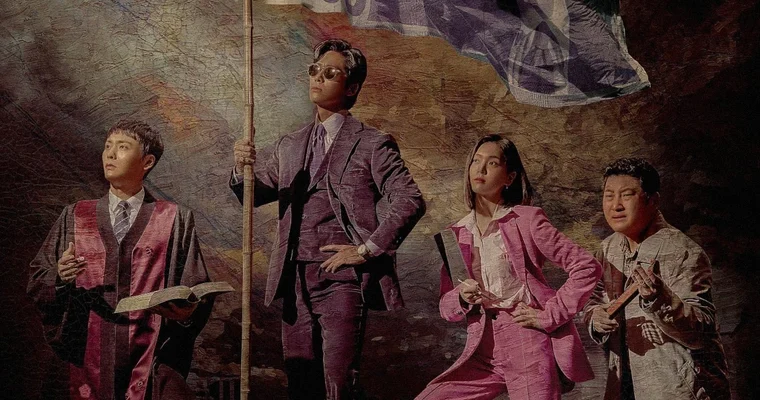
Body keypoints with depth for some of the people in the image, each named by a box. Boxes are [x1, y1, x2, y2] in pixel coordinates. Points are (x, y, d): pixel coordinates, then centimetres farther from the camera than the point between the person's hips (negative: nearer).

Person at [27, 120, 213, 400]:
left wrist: (183, 308, -21)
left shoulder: (174, 220, 1)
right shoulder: (74, 217, 9)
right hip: (90, 363, 3)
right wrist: (60, 277, -13)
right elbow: (36, 282, 7)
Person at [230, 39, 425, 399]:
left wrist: (366, 250, -11)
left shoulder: (372, 144, 2)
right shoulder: (289, 146, 19)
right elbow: (253, 194, 15)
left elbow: (410, 201, -6)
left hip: (342, 278, -5)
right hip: (296, 280, 6)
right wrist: (243, 168, -7)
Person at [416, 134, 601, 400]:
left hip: (530, 348, -4)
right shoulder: (456, 235, 8)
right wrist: (461, 298, -9)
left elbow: (587, 267, -7)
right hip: (483, 353, 4)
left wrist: (549, 315, -11)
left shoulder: (526, 220, -4)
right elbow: (445, 307, 13)